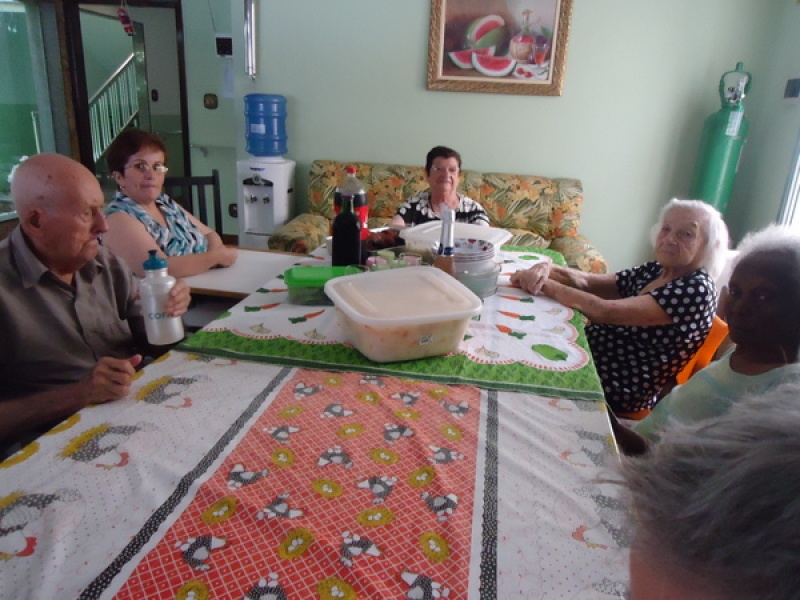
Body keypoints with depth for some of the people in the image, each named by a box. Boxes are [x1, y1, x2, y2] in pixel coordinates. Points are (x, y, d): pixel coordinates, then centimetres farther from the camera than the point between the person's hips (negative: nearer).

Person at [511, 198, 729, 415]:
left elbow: (605, 311, -27)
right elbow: (588, 282, 0)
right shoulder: (654, 271, 5)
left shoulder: (697, 290, -19)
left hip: (616, 389, -7)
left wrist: (545, 284, -22)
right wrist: (548, 268, -20)